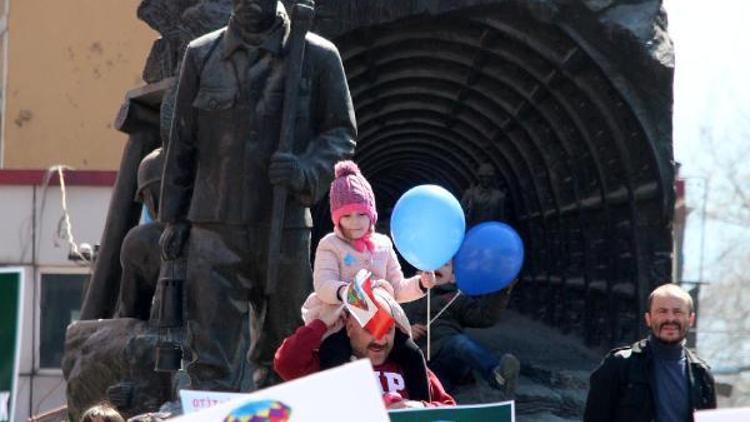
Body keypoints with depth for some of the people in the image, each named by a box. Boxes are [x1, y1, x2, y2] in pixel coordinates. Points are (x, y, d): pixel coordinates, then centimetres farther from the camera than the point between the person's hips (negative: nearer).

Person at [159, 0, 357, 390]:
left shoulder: (318, 57, 2)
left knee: (281, 358, 11)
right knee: (210, 360, -6)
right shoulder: (201, 55, 7)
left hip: (285, 227, 0)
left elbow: (341, 134, 6)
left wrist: (306, 171, -14)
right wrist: (172, 218, 9)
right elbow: (182, 142, 12)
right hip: (215, 229, 0)